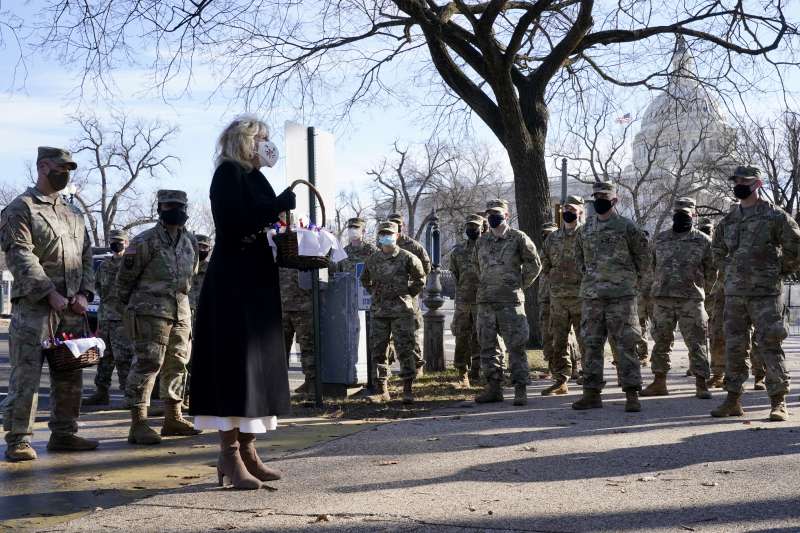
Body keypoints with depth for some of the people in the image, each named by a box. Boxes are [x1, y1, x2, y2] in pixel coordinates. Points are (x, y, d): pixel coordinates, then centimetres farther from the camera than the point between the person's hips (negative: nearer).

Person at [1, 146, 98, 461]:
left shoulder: (74, 215, 20)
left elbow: (86, 256, 18)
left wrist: (84, 293, 1)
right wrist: (50, 293, -18)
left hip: (72, 307, 7)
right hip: (33, 305, -6)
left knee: (69, 375, 10)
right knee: (26, 374, -6)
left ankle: (63, 434, 19)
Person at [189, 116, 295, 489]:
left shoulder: (256, 179, 19)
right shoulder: (228, 173, -6)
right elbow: (237, 222, -21)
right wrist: (284, 202, -15)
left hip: (257, 284, 9)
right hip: (232, 283, -9)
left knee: (257, 364, 8)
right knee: (235, 362, -9)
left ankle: (247, 450, 13)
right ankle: (230, 455, -5)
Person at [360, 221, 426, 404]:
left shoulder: (407, 258, -2)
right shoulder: (372, 260, 8)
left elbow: (420, 279, 9)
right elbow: (365, 280, 25)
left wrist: (407, 294, 4)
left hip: (401, 311, -4)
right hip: (379, 311, 4)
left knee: (405, 350, -5)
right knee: (378, 350, 4)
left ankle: (408, 390, 1)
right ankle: (381, 390, 12)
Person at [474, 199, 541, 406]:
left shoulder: (518, 238, -2)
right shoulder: (482, 241, 13)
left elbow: (534, 265, 3)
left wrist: (519, 286, 4)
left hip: (510, 301, -5)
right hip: (485, 301, 5)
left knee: (516, 346, -5)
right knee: (487, 347, 7)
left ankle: (520, 389, 0)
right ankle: (493, 387, 15)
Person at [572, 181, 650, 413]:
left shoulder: (626, 227, -2)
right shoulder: (585, 229, 11)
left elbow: (642, 257, 5)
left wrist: (631, 280, 6)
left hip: (621, 295, -5)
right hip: (591, 296, 5)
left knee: (626, 345, -4)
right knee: (592, 345, 6)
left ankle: (632, 395, -1)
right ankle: (592, 393, 13)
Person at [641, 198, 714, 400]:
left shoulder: (703, 240, 4)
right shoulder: (660, 239, 13)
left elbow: (712, 271, 9)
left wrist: (699, 291, 12)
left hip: (691, 299, -3)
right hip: (662, 298, 3)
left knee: (697, 343, -3)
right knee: (660, 341, 7)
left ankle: (701, 384, 1)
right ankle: (659, 382, 15)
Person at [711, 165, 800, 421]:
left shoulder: (774, 215, -4)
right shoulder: (728, 220, 13)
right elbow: (718, 250, 28)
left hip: (765, 293, -5)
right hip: (734, 293, 5)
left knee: (770, 347, -6)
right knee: (734, 347, 8)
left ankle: (778, 402, -1)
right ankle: (733, 400, 15)